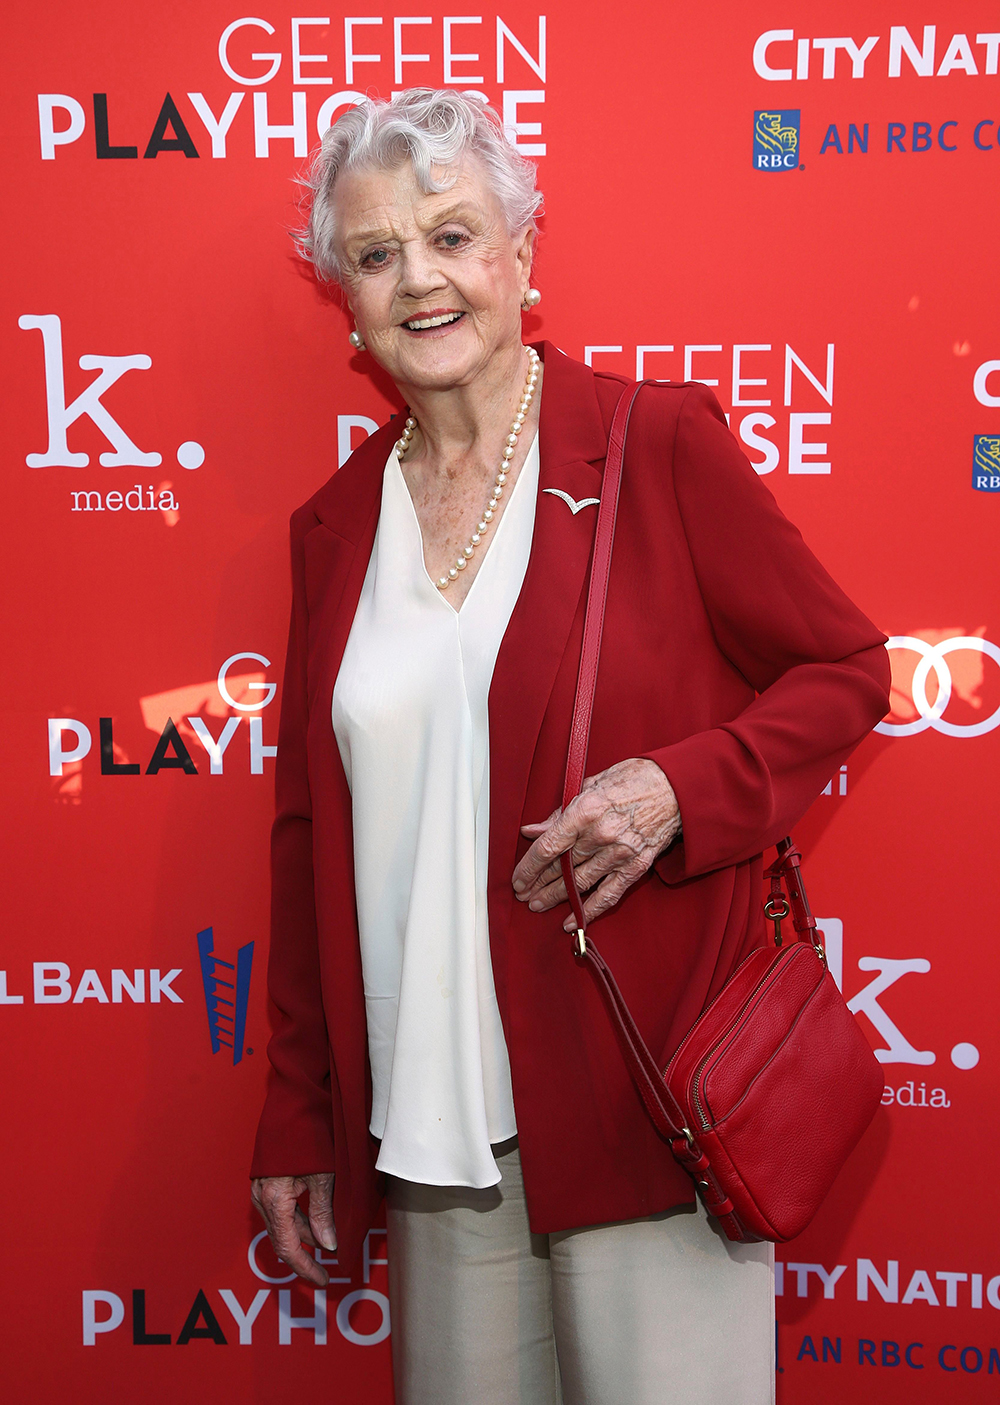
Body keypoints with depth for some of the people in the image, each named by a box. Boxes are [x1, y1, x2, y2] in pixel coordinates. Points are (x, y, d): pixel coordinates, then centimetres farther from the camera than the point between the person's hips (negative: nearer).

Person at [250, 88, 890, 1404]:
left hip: (649, 1095, -3)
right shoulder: (335, 525, 8)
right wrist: (297, 1125, 11)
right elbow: (311, 834, 11)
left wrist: (678, 789, -18)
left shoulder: (660, 443, -4)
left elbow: (846, 669, 1)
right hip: (429, 1118, 4)